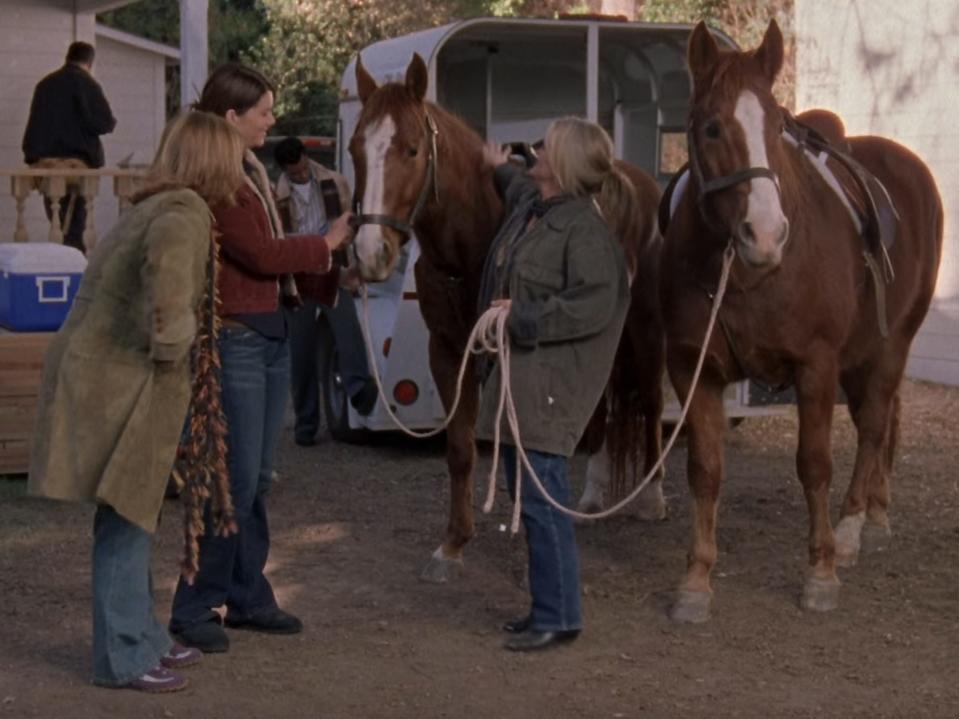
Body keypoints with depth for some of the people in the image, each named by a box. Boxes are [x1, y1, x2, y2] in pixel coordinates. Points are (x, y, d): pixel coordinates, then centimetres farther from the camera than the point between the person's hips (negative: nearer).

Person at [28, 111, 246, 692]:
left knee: (133, 516, 17)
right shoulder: (186, 210, -15)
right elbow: (167, 255, -40)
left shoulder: (159, 206, 16)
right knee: (126, 519, -3)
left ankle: (143, 637, 28)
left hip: (108, 376, 10)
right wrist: (171, 341, -29)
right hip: (117, 384, -10)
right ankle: (123, 659, 5)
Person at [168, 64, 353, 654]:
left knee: (258, 478, 14)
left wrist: (332, 278, 6)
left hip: (273, 335, 9)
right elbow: (261, 254, -19)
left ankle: (248, 596, 24)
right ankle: (195, 609, 5)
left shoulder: (251, 171, 14)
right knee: (235, 480, -5)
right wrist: (327, 243, -8)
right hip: (234, 339, -9)